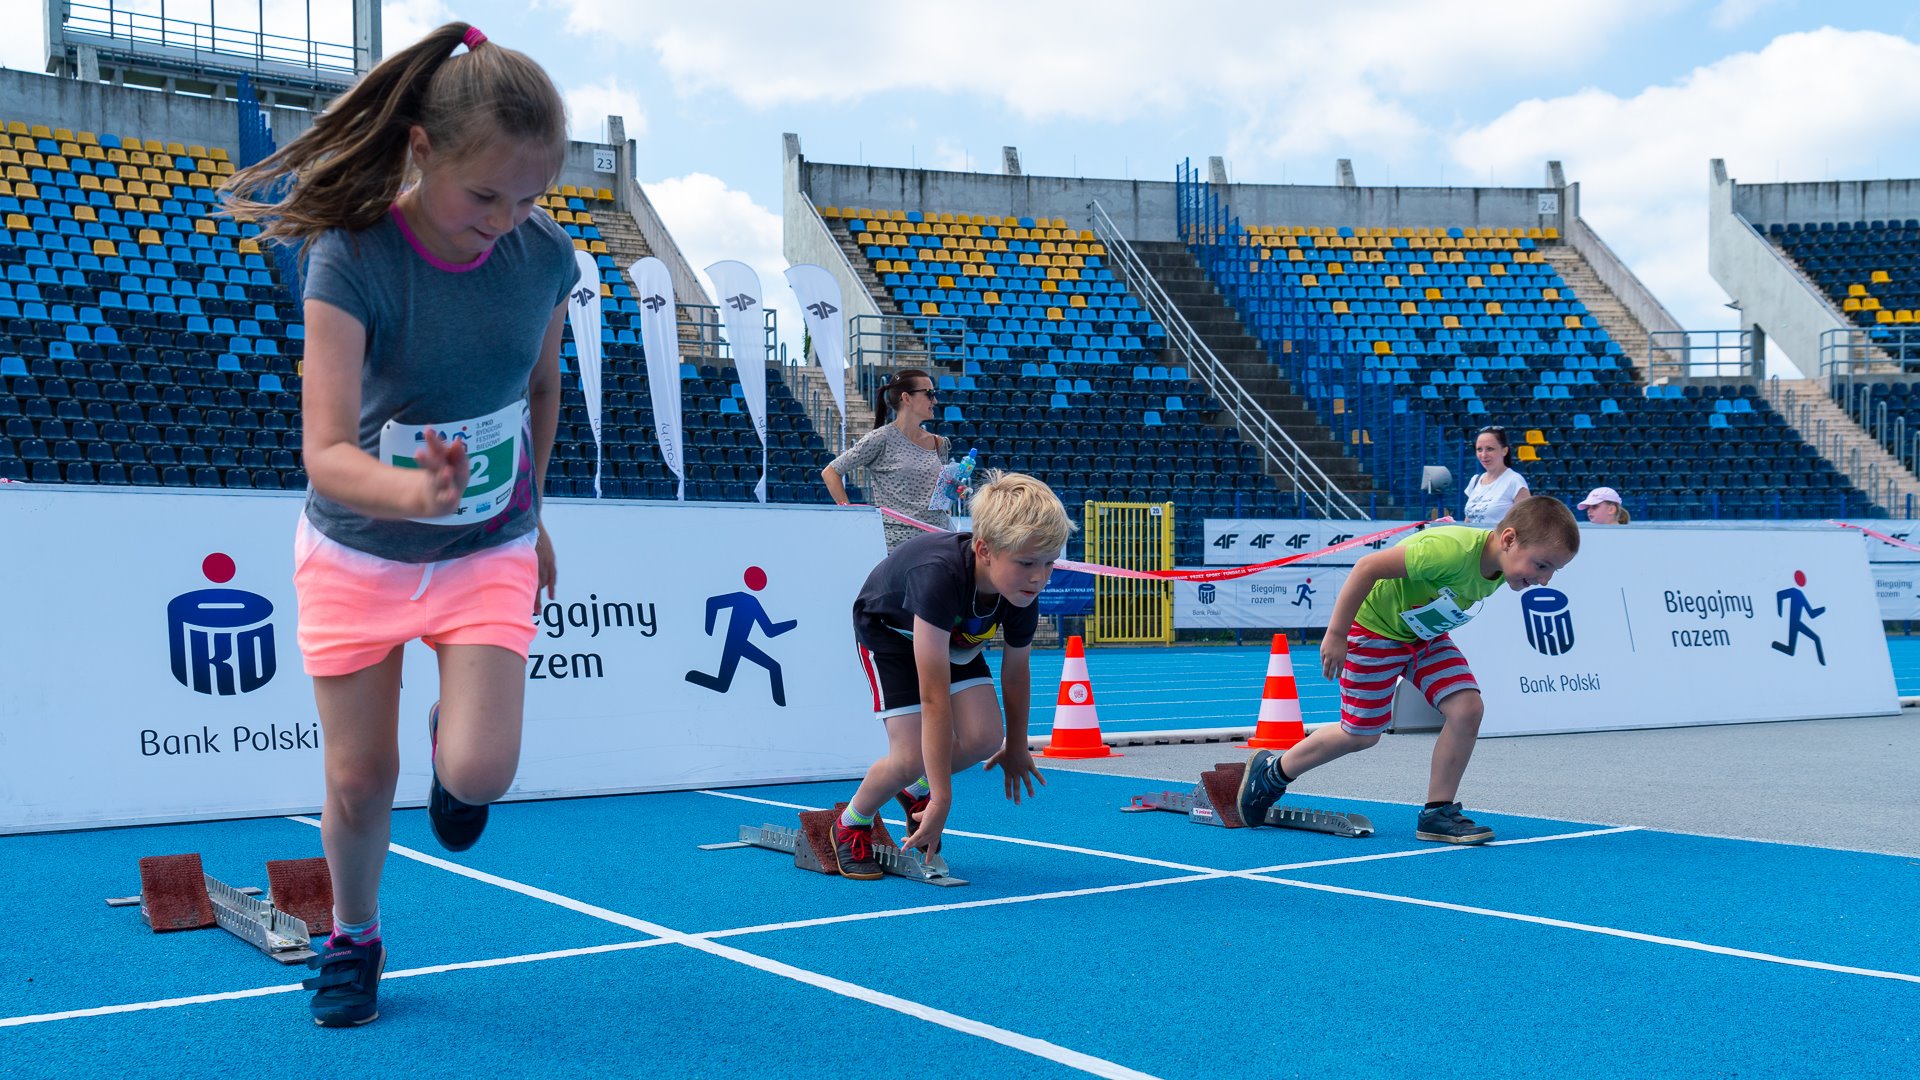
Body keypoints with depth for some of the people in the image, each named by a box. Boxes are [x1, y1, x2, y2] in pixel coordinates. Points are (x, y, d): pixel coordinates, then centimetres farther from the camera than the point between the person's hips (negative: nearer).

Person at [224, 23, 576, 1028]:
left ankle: (448, 736, 25)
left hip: (488, 551, 2)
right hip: (357, 552, -1)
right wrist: (411, 491, -53)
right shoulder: (353, 261, -25)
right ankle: (352, 937, 36)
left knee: (480, 773, -14)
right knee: (357, 779, 7)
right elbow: (325, 452, -32)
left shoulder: (545, 256, -14)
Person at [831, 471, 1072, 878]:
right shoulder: (939, 576, -46)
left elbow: (1015, 670, -4)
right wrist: (942, 799, -41)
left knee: (985, 738, -13)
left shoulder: (1023, 595, -26)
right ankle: (851, 824, 13)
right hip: (890, 631, -5)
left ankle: (916, 791, 19)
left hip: (956, 635, 5)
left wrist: (1016, 748, 10)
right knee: (913, 757, -18)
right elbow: (934, 697, -44)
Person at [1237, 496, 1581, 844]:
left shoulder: (1501, 567, -13)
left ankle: (1437, 814, 2)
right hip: (1373, 627, -7)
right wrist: (1336, 635, -27)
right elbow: (1367, 567, -32)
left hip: (1424, 633, 7)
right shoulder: (1451, 549, -39)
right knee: (1361, 734, 5)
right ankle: (1270, 771, 29)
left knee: (1467, 708, -11)